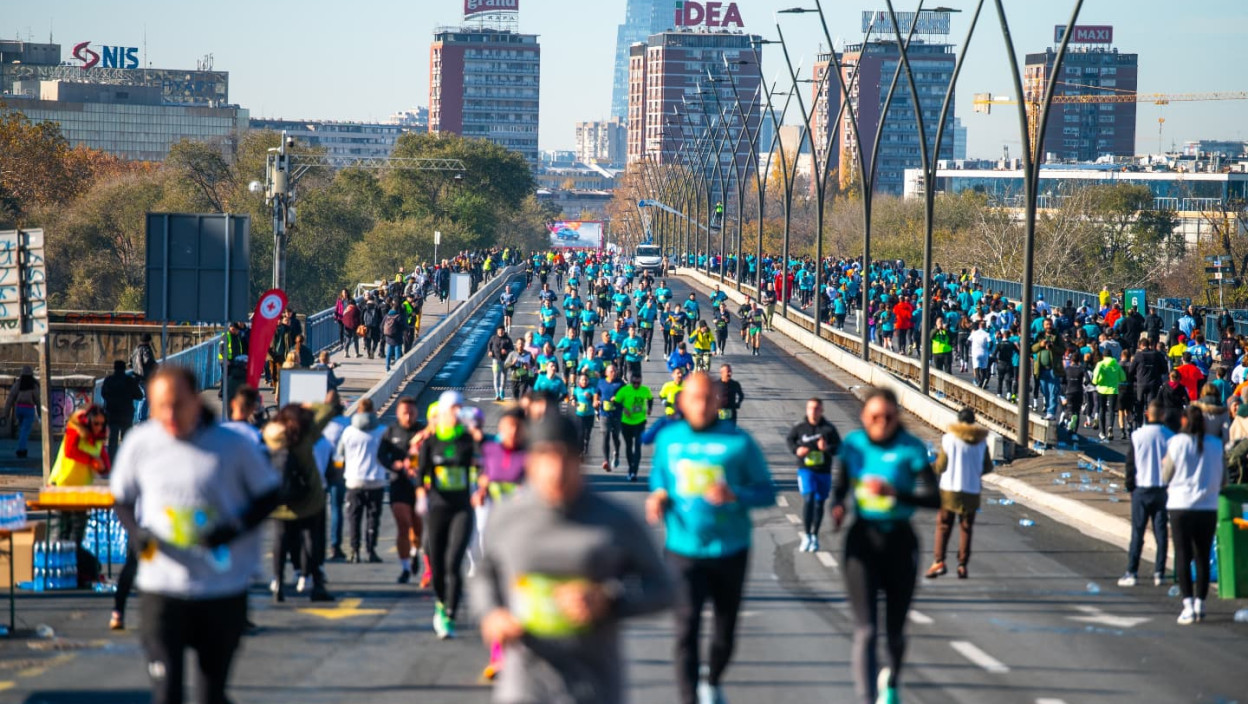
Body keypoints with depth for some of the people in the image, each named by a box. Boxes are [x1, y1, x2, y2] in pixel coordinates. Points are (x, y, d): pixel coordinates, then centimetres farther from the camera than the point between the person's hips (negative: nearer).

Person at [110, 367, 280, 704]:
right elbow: (123, 498, 13)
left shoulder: (233, 445, -6)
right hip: (162, 589, 0)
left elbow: (269, 493, 3)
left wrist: (236, 529, -14)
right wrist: (135, 531, -8)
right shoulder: (140, 444, -1)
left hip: (224, 590, 0)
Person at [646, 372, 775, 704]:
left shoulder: (739, 442, -6)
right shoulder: (668, 439, 3)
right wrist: (659, 495, -1)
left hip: (730, 550, 0)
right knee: (686, 629, -12)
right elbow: (658, 474, 21)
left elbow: (766, 491, -4)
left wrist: (734, 495, -23)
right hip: (683, 549, 0)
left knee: (725, 629, 15)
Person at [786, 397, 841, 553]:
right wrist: (796, 450, -4)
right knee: (808, 499, -18)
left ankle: (814, 536, 25)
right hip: (805, 470, -2)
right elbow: (789, 440, 17)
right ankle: (806, 536, -16)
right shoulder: (800, 428, -1)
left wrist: (827, 448, -21)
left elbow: (839, 448, 0)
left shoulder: (829, 429, -2)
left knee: (819, 504, 10)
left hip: (823, 472, 2)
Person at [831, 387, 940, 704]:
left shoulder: (911, 449, -9)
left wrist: (895, 492, -30)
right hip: (863, 539, 1)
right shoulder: (852, 445, 1)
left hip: (900, 542, -1)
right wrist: (837, 507, -9)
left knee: (895, 630, 14)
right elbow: (838, 485, 13)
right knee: (865, 631, -11)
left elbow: (934, 498, -15)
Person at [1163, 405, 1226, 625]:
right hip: (1208, 507, 2)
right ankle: (1200, 604, 14)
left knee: (1182, 557, 1)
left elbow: (1166, 477, -3)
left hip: (1180, 506, -2)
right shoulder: (1215, 445, 0)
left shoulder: (1177, 443, -9)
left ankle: (1188, 605, -9)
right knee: (1202, 557, 12)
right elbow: (1223, 480, 6)